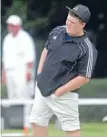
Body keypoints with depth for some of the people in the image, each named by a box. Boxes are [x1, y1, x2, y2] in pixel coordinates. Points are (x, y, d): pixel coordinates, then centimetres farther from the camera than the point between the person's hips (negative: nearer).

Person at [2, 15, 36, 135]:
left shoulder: (25, 38, -7)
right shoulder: (7, 39, 17)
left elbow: (30, 57, -12)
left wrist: (29, 72, -18)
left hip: (22, 71, -8)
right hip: (9, 71, 8)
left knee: (23, 97, -12)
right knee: (12, 98, 6)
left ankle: (25, 122, -12)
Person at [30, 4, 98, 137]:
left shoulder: (87, 49, -19)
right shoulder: (57, 31, 3)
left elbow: (84, 77, -19)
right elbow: (46, 50, 19)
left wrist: (61, 90, -17)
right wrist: (39, 73, 9)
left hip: (64, 94, -7)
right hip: (42, 88, 7)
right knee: (37, 122, 12)